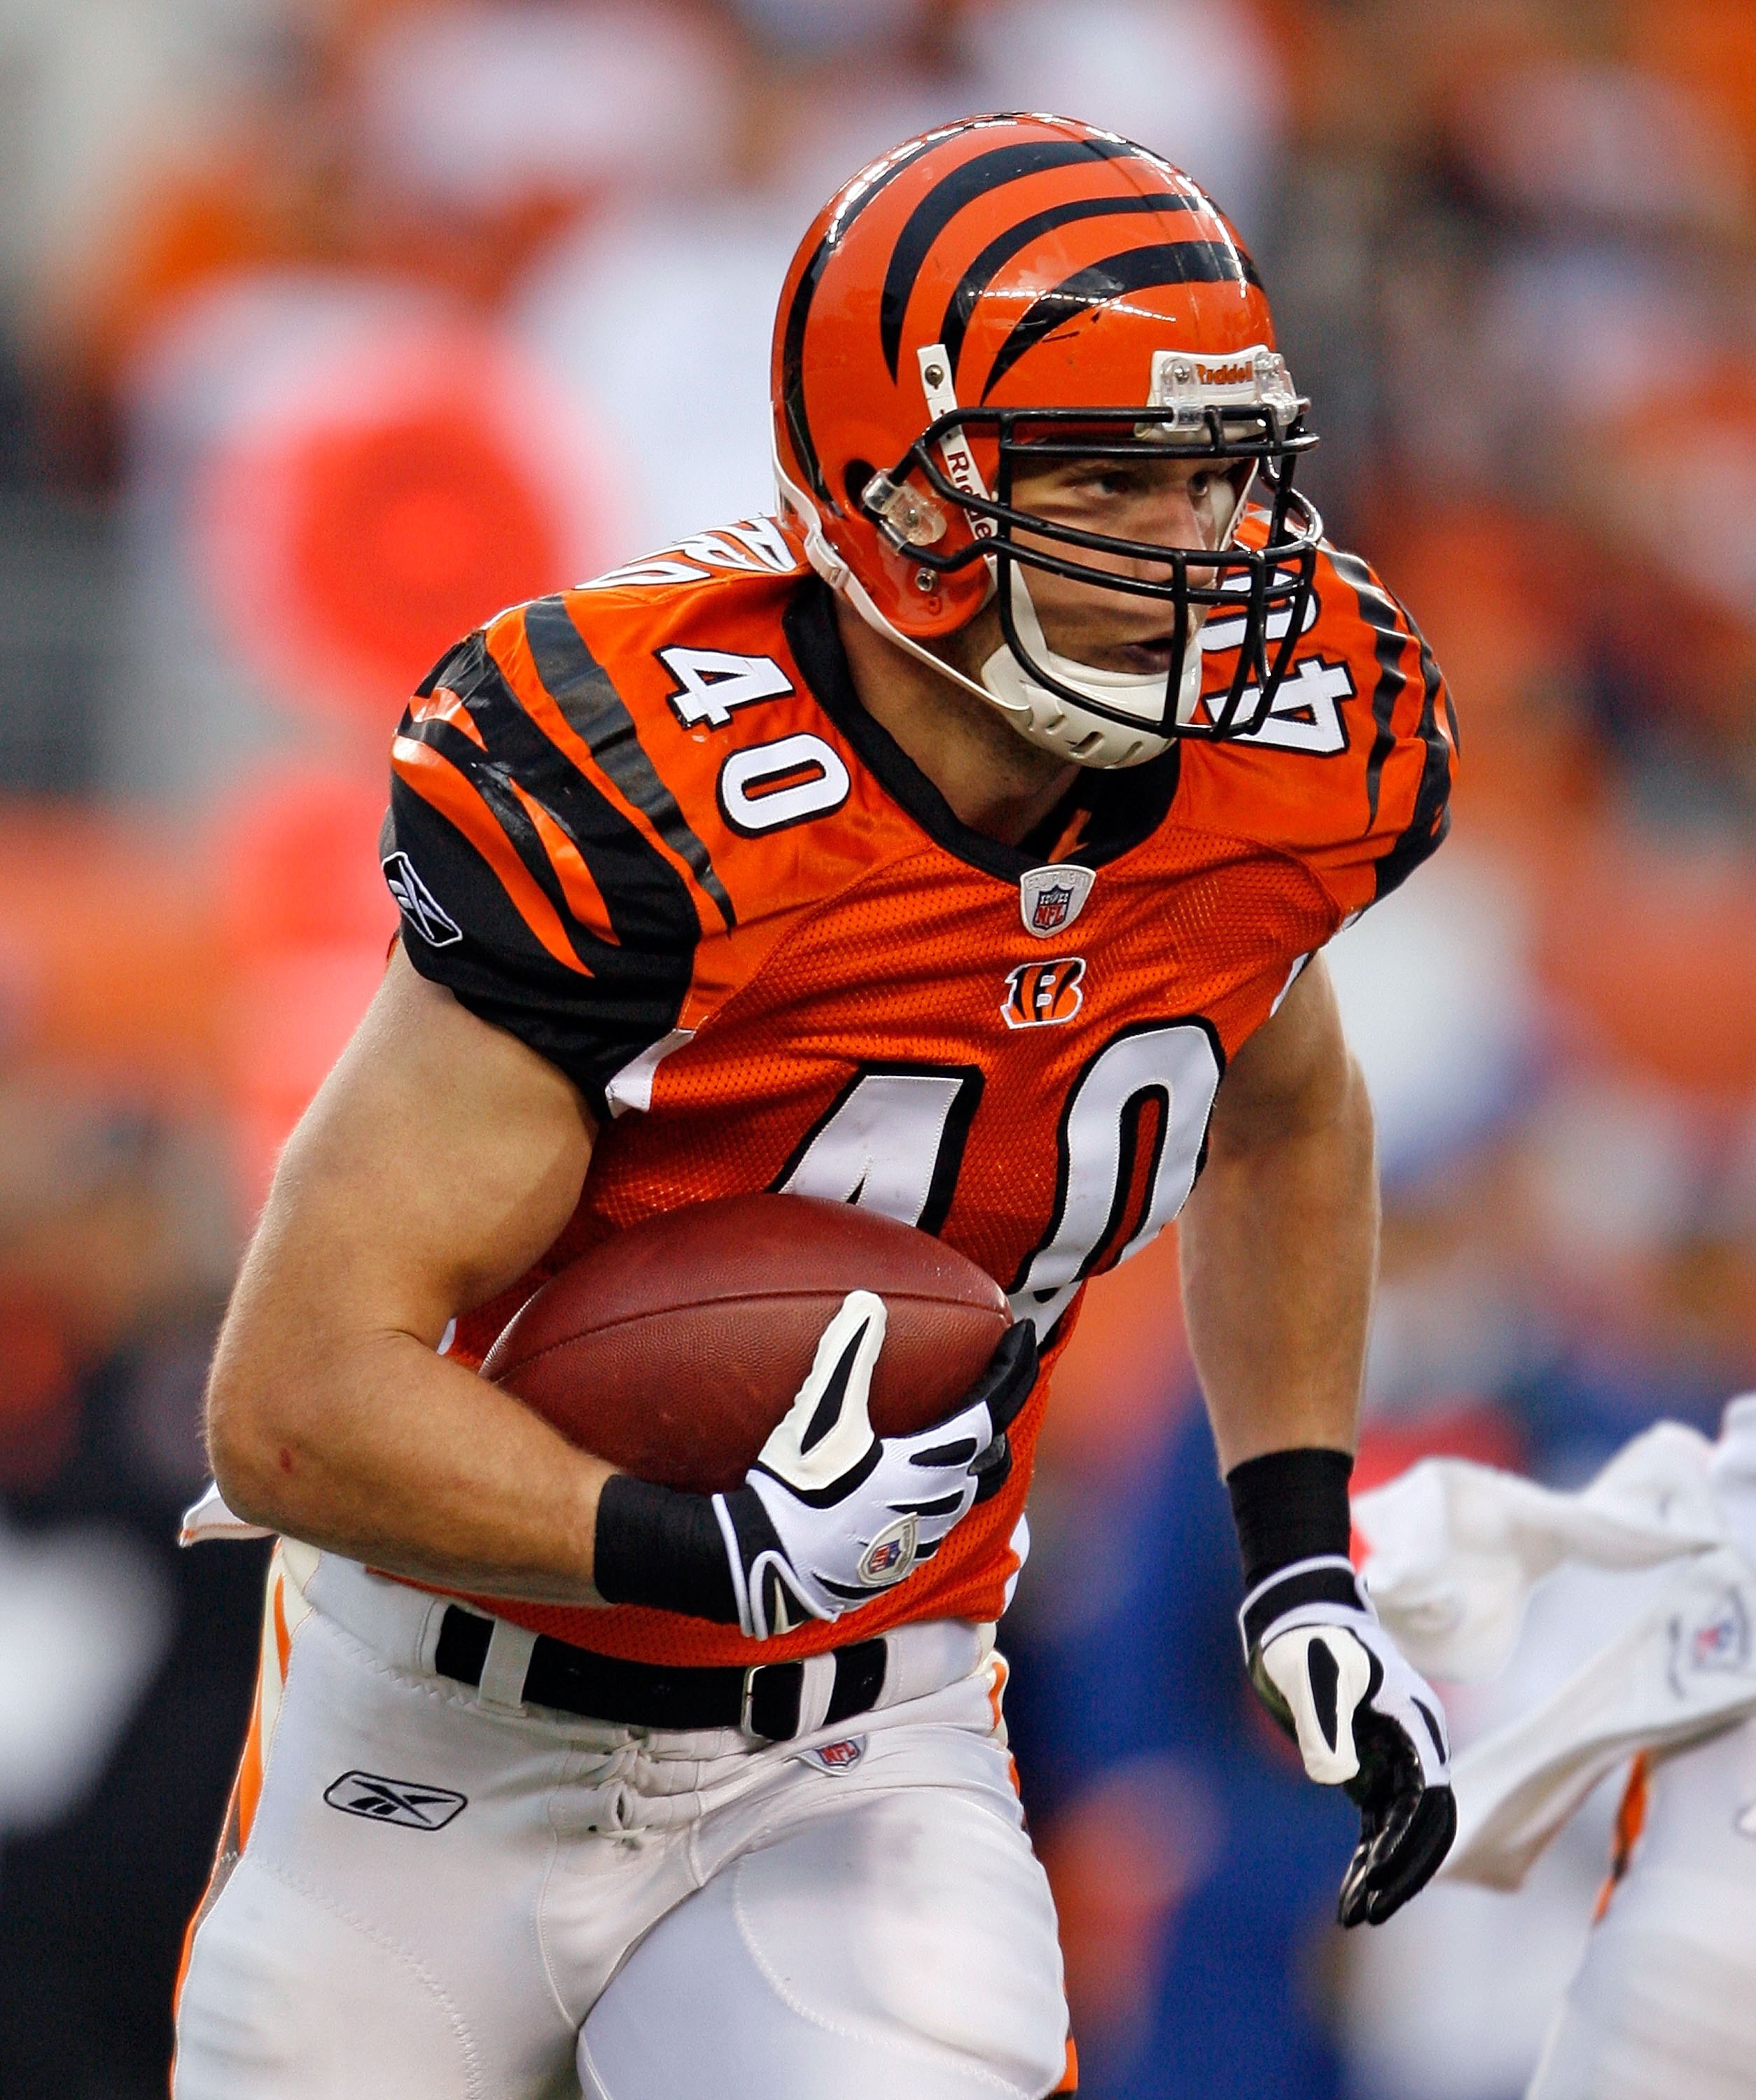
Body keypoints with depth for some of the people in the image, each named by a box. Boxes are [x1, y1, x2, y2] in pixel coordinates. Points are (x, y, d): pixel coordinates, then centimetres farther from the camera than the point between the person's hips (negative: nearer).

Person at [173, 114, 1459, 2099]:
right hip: (454, 1761, -3)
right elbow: (296, 1406, -27)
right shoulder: (632, 808, -27)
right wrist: (717, 1550, -37)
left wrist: (1304, 1568, 8)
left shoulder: (1291, 755, -9)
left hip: (860, 1760, 3)